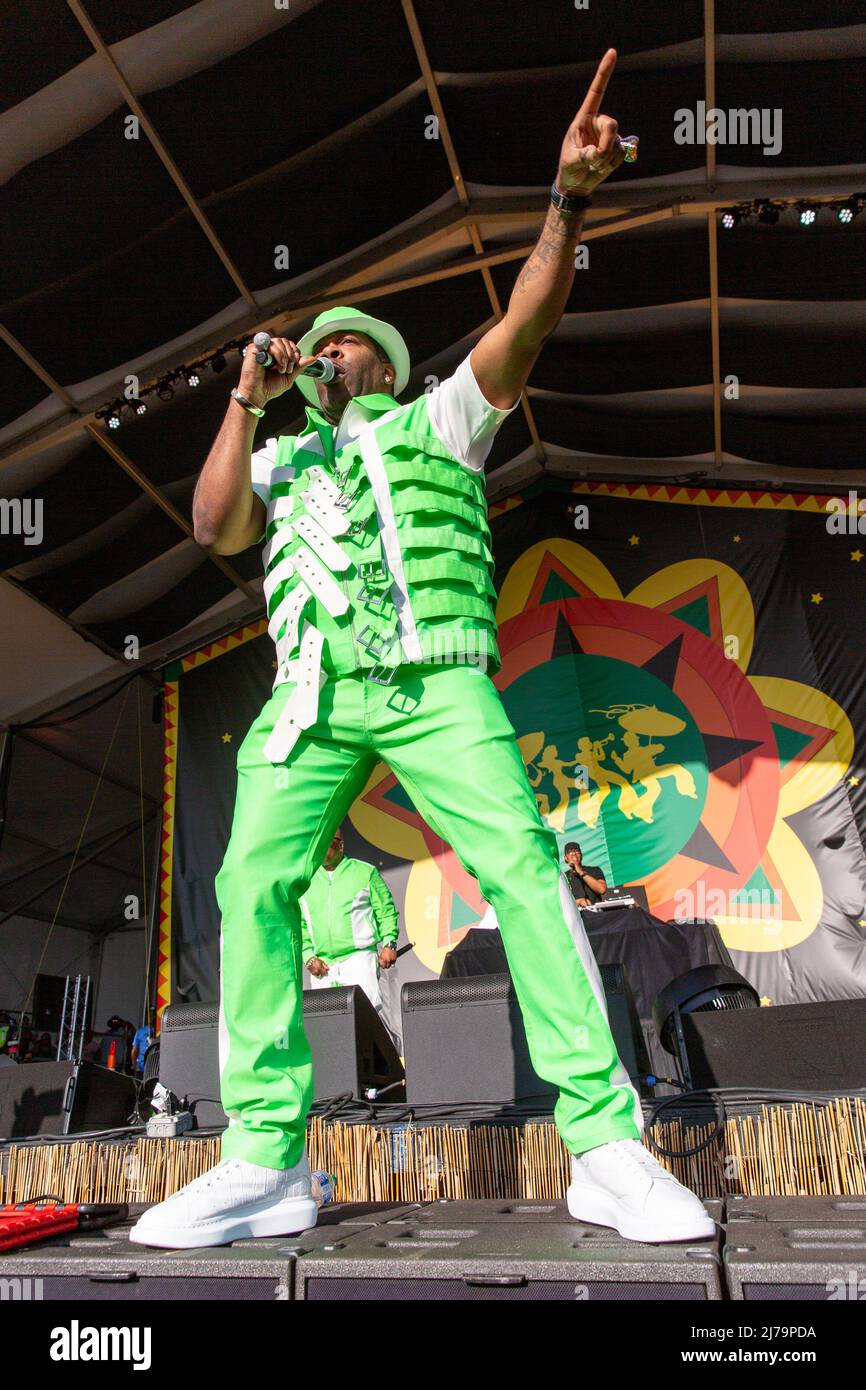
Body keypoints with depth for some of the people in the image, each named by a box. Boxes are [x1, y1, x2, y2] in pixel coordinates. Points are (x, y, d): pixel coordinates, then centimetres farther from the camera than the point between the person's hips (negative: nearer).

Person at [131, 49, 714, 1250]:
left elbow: (524, 326, 4)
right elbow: (214, 529, 9)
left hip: (436, 686, -2)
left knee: (524, 869, -17)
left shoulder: (439, 420, 20)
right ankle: (267, 1164, -7)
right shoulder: (284, 461, 28)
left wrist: (570, 199, -11)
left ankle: (608, 1149, -13)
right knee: (254, 887, -13)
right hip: (313, 697, 3)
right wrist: (247, 400, 8)